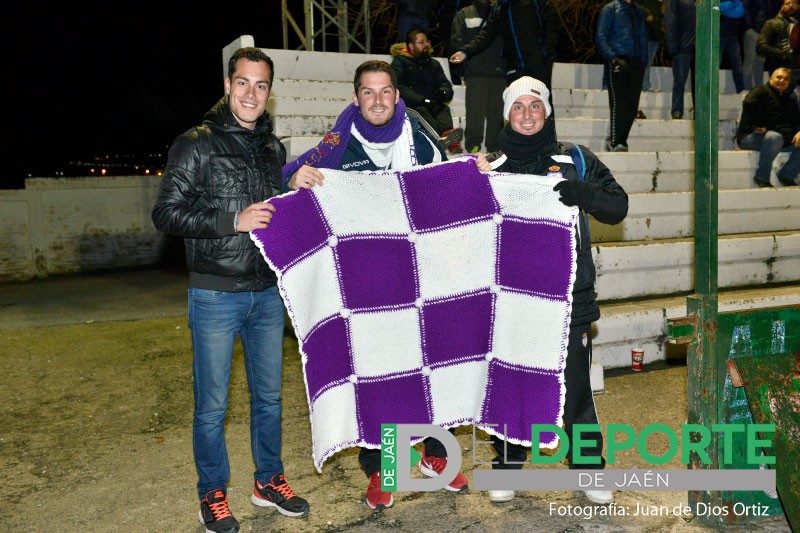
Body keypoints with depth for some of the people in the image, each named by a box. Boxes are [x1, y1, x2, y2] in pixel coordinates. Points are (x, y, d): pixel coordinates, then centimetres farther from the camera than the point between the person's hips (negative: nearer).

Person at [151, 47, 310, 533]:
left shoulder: (273, 148, 11)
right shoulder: (195, 145, -5)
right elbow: (167, 213, -11)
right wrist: (234, 222, -20)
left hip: (268, 293, 5)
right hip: (216, 296, -5)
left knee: (269, 396, 15)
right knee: (212, 405, 5)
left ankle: (269, 480, 32)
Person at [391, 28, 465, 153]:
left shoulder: (434, 64, 26)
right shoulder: (400, 62, 8)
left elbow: (446, 84, 17)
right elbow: (399, 88, -8)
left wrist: (443, 93, -10)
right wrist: (422, 100, -21)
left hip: (432, 104, 4)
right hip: (409, 106, -4)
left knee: (444, 109, -28)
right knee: (420, 110, -36)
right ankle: (445, 134, -63)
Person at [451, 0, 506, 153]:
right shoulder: (465, 14, 12)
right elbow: (457, 40, 5)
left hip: (499, 71, 2)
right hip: (475, 73, -2)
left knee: (497, 111, 3)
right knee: (475, 110, -9)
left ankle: (495, 148, 8)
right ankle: (473, 145, -7)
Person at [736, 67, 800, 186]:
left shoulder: (790, 100, 26)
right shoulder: (761, 92, 3)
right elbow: (749, 103, -20)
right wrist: (757, 126, -26)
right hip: (750, 137, -7)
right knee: (775, 138, -40)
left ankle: (787, 175, -1)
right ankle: (762, 177, -24)